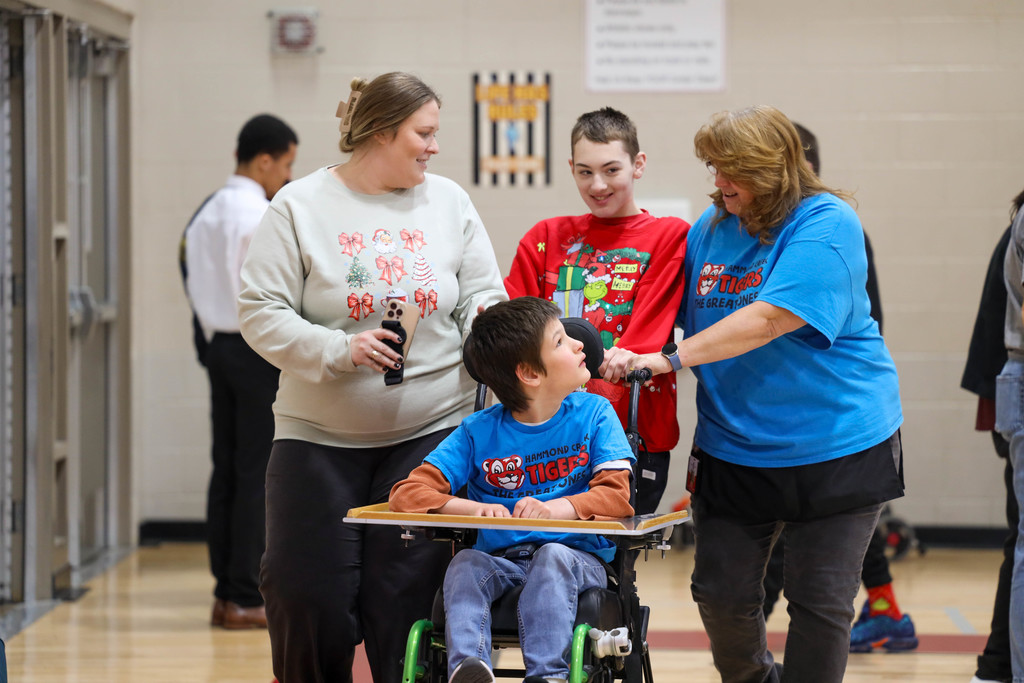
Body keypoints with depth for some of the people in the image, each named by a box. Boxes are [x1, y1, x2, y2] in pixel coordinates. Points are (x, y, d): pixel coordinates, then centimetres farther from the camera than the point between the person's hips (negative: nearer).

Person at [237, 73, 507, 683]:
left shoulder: (449, 201, 8)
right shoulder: (301, 208, -3)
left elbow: (483, 293, 9)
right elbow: (262, 313, -7)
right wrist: (339, 350, -19)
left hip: (430, 432, 2)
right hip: (321, 436, -2)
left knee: (408, 603, 0)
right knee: (308, 601, -3)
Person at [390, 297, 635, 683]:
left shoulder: (594, 413, 2)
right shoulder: (479, 432, 1)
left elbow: (616, 494, -9)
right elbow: (409, 491, -6)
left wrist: (556, 508, -29)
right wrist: (474, 508, -26)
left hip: (577, 559, -1)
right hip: (501, 560, 1)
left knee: (553, 556, -34)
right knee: (466, 564, -29)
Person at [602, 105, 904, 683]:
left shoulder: (826, 225, -16)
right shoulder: (712, 226, 5)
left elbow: (768, 319, -26)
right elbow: (687, 321, 15)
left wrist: (669, 360, -28)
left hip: (834, 447, -5)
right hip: (733, 447, 5)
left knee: (821, 600, -1)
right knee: (722, 592, 5)